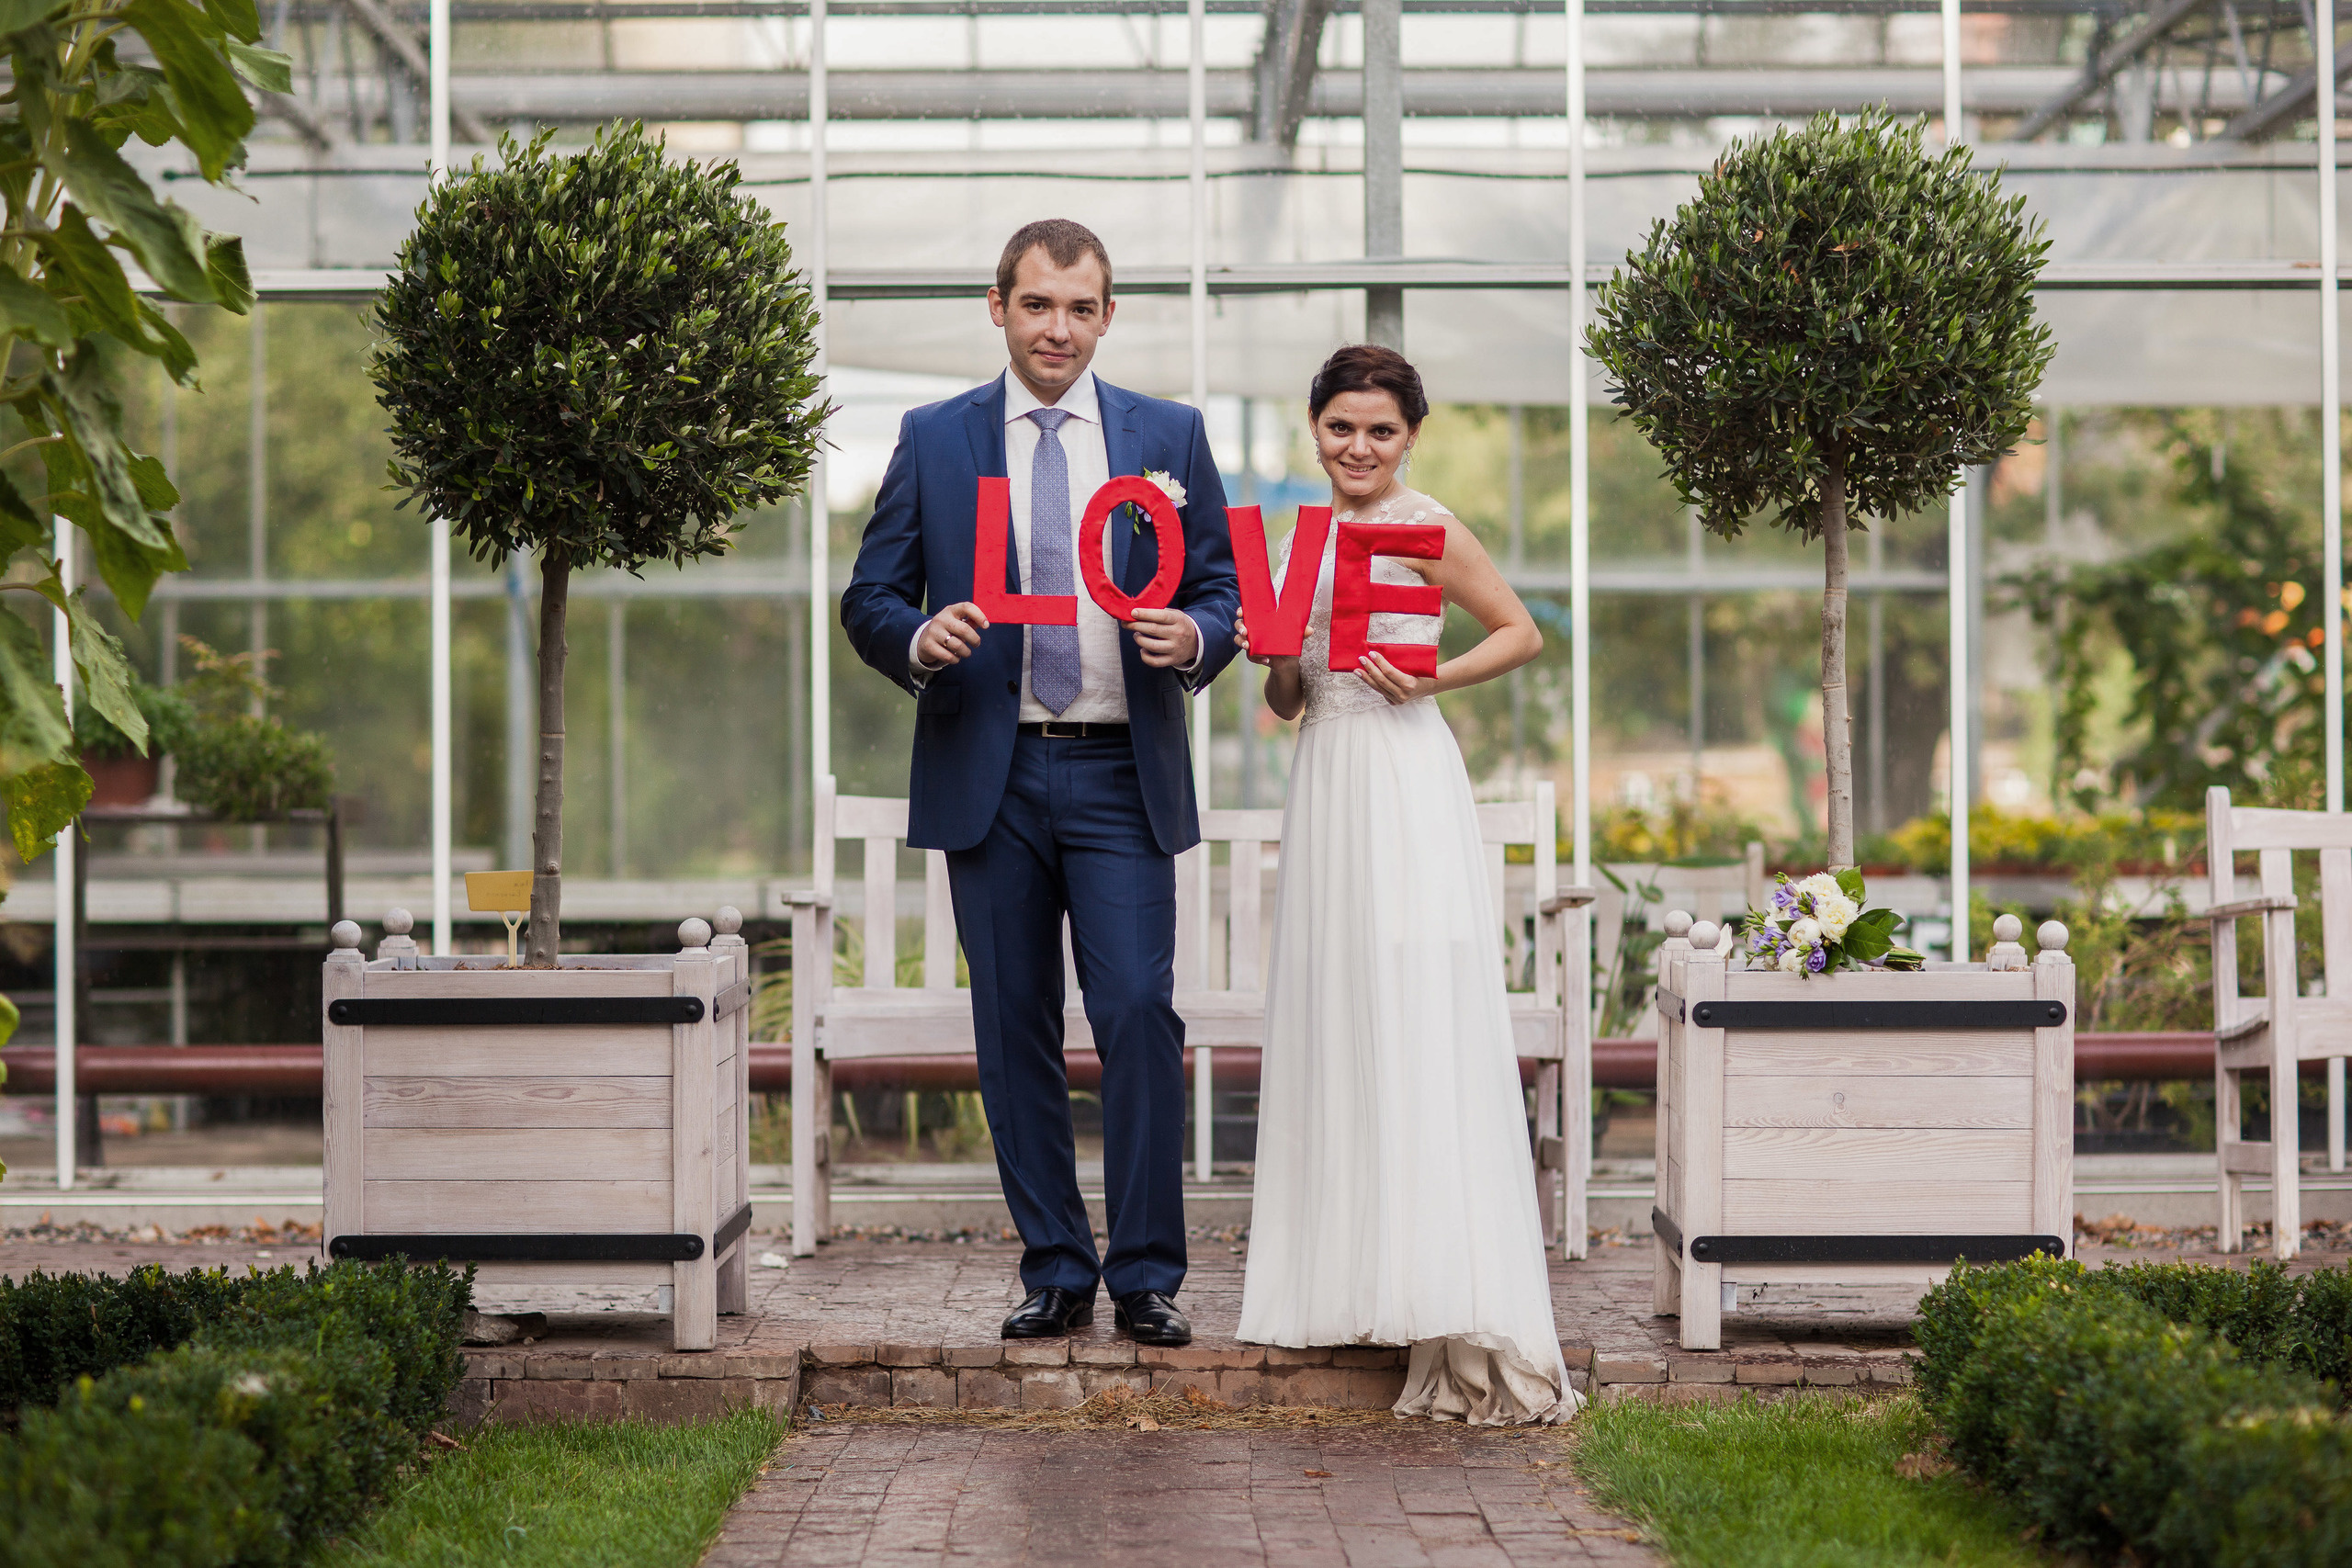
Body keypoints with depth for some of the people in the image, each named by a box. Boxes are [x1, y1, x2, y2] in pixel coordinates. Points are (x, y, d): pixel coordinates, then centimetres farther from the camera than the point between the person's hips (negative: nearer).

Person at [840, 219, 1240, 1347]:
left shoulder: (1169, 437, 8)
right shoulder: (933, 441, 7)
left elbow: (1222, 593, 10)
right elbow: (869, 599, 7)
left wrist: (1192, 638, -13)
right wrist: (919, 640, -16)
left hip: (1123, 776, -1)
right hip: (989, 776, 1)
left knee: (1140, 1014, -9)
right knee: (1014, 1032, 5)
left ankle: (1146, 1275, 1)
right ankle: (1055, 1272, 15)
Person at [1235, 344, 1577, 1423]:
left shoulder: (1425, 528, -3)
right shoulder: (1306, 535, 15)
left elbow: (1523, 633, 1)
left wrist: (1431, 678, -11)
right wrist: (1270, 653, -4)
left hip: (1405, 778, -7)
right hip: (1325, 781, 7)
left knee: (1419, 1028, -11)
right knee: (1333, 1022, 8)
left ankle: (1455, 1305, -12)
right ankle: (1345, 1274, 15)